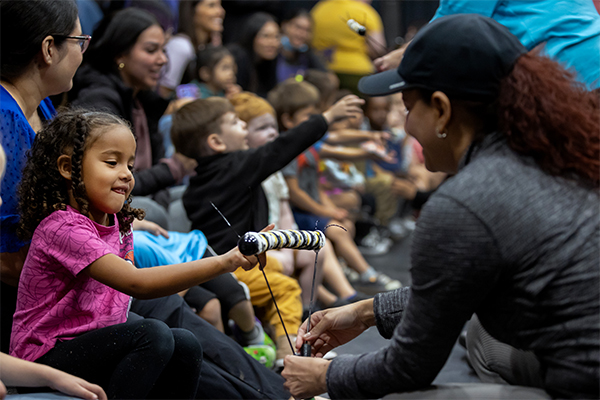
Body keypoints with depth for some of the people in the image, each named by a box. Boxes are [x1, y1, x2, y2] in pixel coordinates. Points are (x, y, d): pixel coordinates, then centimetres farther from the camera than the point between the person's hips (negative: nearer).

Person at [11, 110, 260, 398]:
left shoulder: (118, 223, 7)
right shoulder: (63, 227, -23)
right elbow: (136, 283, -33)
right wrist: (224, 263, -38)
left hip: (93, 345, 8)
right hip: (46, 358, -8)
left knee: (185, 346, -9)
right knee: (153, 334, -26)